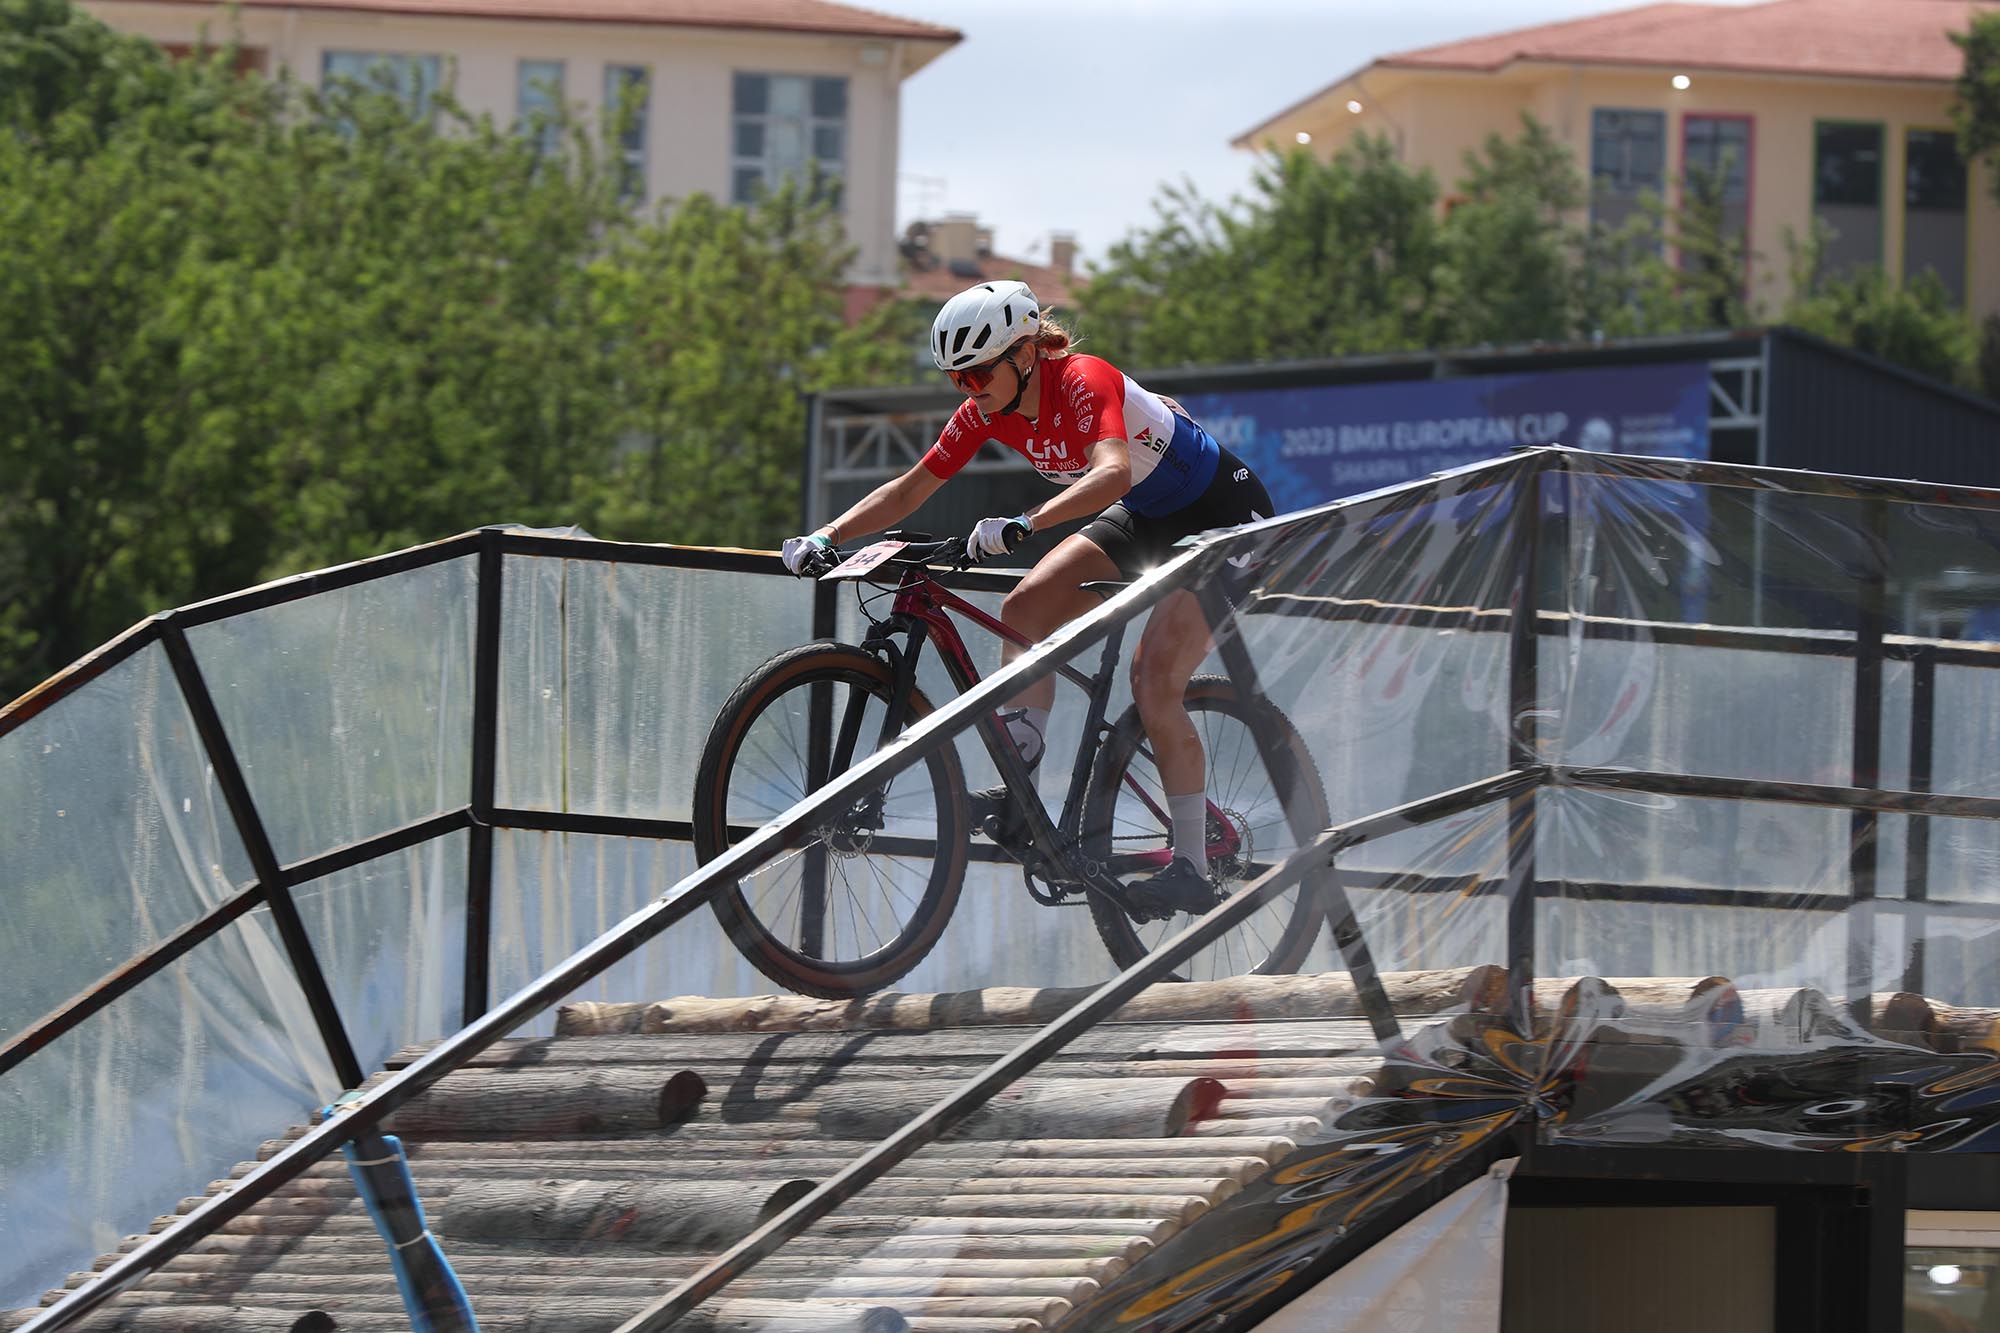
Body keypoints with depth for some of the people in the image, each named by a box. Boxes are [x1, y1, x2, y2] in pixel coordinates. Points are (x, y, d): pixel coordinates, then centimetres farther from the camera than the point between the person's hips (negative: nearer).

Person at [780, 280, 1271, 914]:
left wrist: (1024, 524, -60)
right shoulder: (988, 410, -8)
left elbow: (1112, 472, -48)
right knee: (1025, 607, -12)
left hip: (1223, 513, -8)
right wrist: (826, 536, -15)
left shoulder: (1084, 382, -30)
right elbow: (912, 487, -3)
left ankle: (1192, 868, -15)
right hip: (1146, 519, 8)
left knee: (1154, 678, -20)